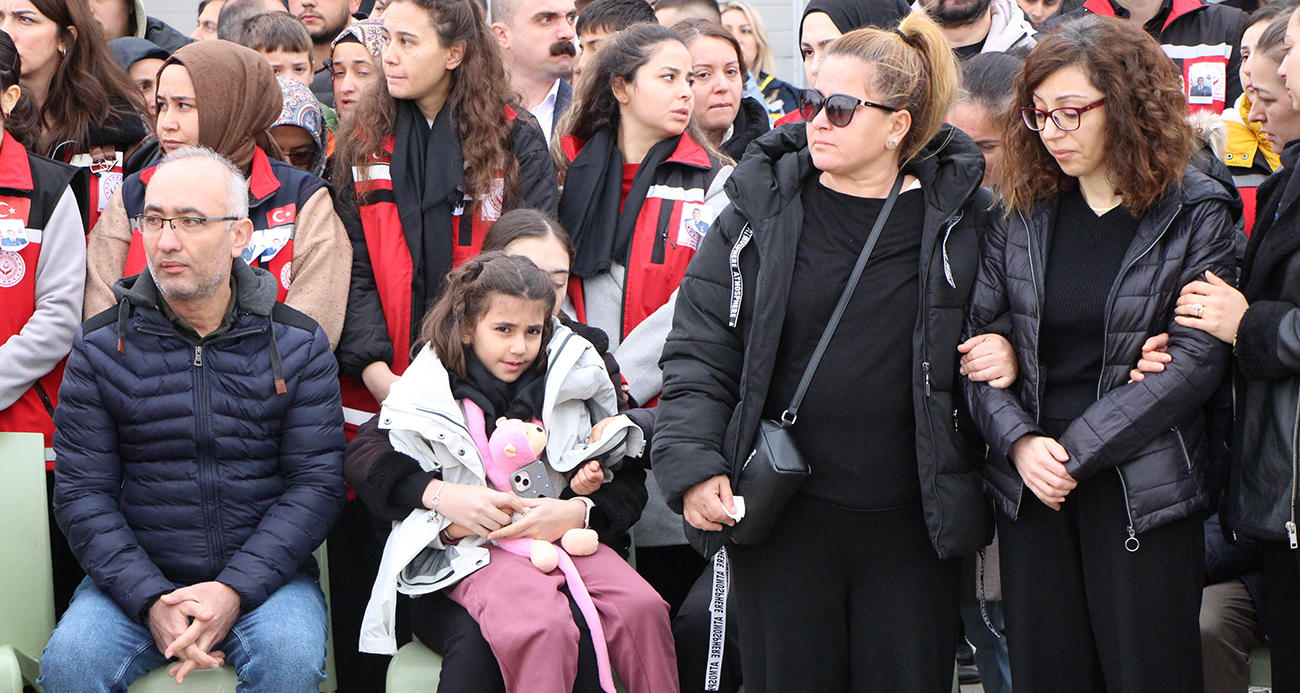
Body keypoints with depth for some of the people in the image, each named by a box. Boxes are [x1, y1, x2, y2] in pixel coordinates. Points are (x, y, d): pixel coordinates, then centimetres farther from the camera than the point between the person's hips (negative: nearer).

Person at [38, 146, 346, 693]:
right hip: (134, 578, 1)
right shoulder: (100, 346, 3)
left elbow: (317, 483, -4)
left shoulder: (298, 345, 2)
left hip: (265, 572, 0)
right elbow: (82, 493, -2)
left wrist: (235, 590, -18)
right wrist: (150, 601, -17)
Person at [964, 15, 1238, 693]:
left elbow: (1195, 362, -11)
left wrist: (1075, 451, -15)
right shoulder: (1021, 210, 7)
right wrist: (1018, 441, -12)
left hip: (1142, 488, -3)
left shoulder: (1196, 213, -4)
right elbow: (975, 335, 4)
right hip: (1029, 483, 4)